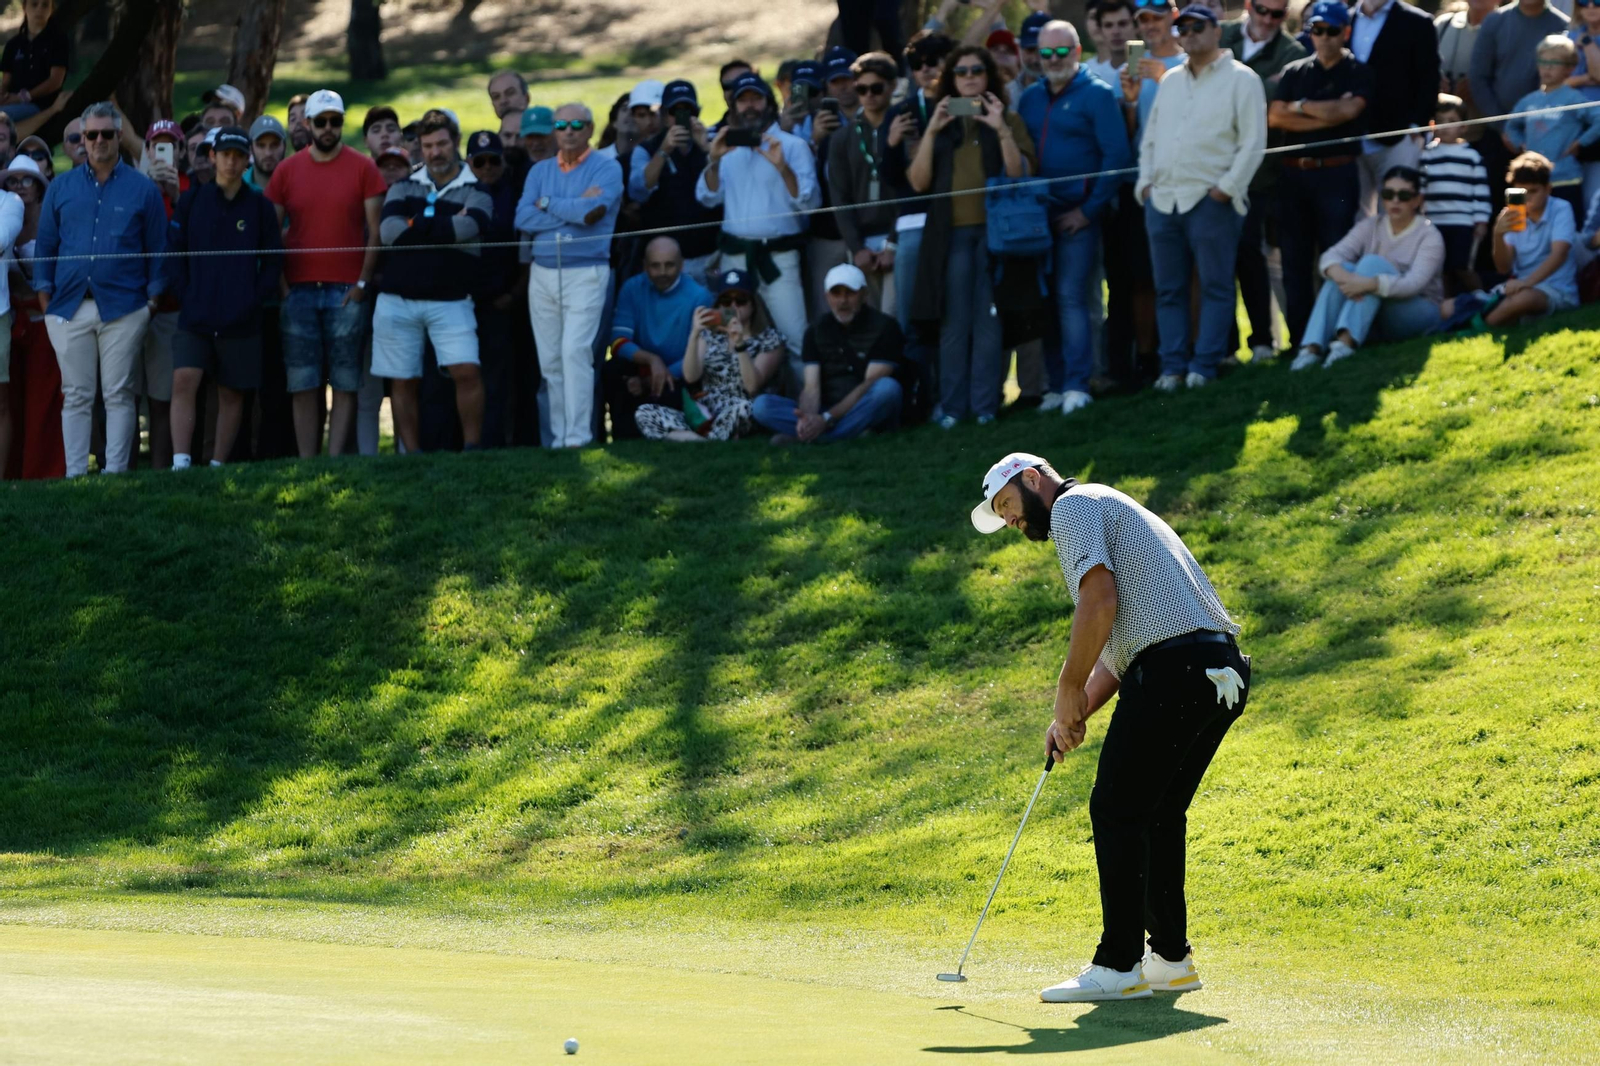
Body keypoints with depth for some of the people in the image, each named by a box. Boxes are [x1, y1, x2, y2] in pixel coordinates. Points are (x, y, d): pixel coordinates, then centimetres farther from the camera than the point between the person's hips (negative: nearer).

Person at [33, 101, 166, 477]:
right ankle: (75, 474, 5)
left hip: (123, 308, -2)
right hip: (70, 306, 2)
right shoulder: (62, 188, 12)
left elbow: (158, 249, 7)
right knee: (75, 396, 2)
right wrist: (45, 299, 6)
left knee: (119, 395, -2)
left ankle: (115, 472, 1)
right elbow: (45, 246, 13)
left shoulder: (143, 189, 6)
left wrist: (153, 299, -1)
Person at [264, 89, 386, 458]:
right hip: (299, 289, 1)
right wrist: (281, 286, 0)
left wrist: (363, 282, -6)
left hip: (346, 291, -1)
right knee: (302, 384, -1)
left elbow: (375, 231, 3)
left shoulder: (362, 168, 4)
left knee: (345, 383, -3)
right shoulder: (287, 170, 9)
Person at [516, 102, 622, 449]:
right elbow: (523, 219, -2)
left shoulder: (606, 168, 0)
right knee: (550, 361, 3)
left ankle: (578, 437, -18)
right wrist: (574, 209, -8)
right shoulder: (540, 171, 14)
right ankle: (558, 438, 7)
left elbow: (591, 212, -16)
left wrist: (548, 204, -2)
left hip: (586, 273, -5)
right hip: (543, 274, 5)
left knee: (575, 352, -16)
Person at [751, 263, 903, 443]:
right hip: (827, 414, 3)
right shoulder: (817, 331, 6)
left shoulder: (884, 327, -6)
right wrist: (808, 419, -28)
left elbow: (870, 385, -15)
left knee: (887, 387, -36)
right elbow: (812, 387, -4)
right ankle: (852, 434, -30)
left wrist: (826, 419, -26)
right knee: (762, 405, -17)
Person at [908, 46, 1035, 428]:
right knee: (954, 322, -1)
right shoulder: (941, 122, 14)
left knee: (988, 320, -3)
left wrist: (1003, 131, -15)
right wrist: (931, 132, -6)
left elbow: (1020, 175, -4)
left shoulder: (1008, 119, 9)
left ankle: (985, 404, 0)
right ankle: (952, 406, 2)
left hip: (993, 228, -1)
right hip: (951, 233, 2)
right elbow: (918, 181, 3)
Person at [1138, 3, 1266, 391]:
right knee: (1168, 289, 6)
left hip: (1211, 199, -6)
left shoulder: (1240, 79, -2)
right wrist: (1145, 181, 9)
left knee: (1215, 286, -4)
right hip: (1163, 199, 6)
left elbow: (1252, 142, -8)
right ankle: (1172, 366, 9)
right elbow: (1151, 137, 22)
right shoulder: (1170, 81, 19)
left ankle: (1203, 366, -3)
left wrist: (1227, 187, -13)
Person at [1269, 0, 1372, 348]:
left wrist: (1300, 107, -1)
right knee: (1294, 260, 4)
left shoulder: (1358, 73, 5)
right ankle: (1298, 340, 8)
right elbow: (1275, 118, 0)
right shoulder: (1294, 72, 13)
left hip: (1336, 172, -3)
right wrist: (1326, 116, -7)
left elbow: (1346, 111, -11)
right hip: (1293, 173, 3)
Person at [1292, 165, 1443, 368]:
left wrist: (1370, 284, -42)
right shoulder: (1370, 227, 3)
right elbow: (1331, 256, -12)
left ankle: (1346, 342, -47)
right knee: (1342, 269, -23)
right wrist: (1342, 276, -37)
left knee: (1372, 263, -27)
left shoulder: (1429, 236, -9)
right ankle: (1312, 348, -37)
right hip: (1376, 321, 4)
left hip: (1418, 315, -4)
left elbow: (1414, 283, -25)